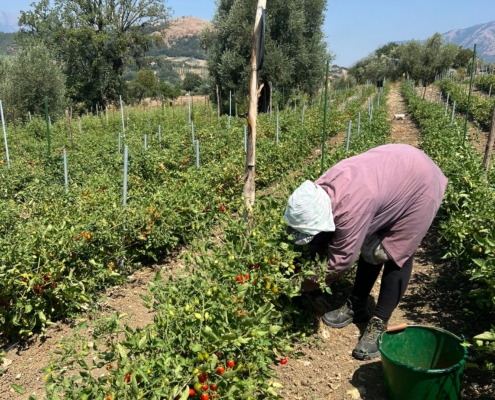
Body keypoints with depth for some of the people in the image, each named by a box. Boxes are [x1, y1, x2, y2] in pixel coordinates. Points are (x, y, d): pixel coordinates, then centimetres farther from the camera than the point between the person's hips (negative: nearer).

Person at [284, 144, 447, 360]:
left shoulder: (351, 208, -40)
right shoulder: (320, 191, -17)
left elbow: (341, 258, -27)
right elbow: (321, 239, -3)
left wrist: (310, 283, -13)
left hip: (420, 182, -7)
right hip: (393, 171, 8)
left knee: (397, 255, -6)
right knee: (371, 245, 10)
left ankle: (378, 325, 2)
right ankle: (356, 306, 22)